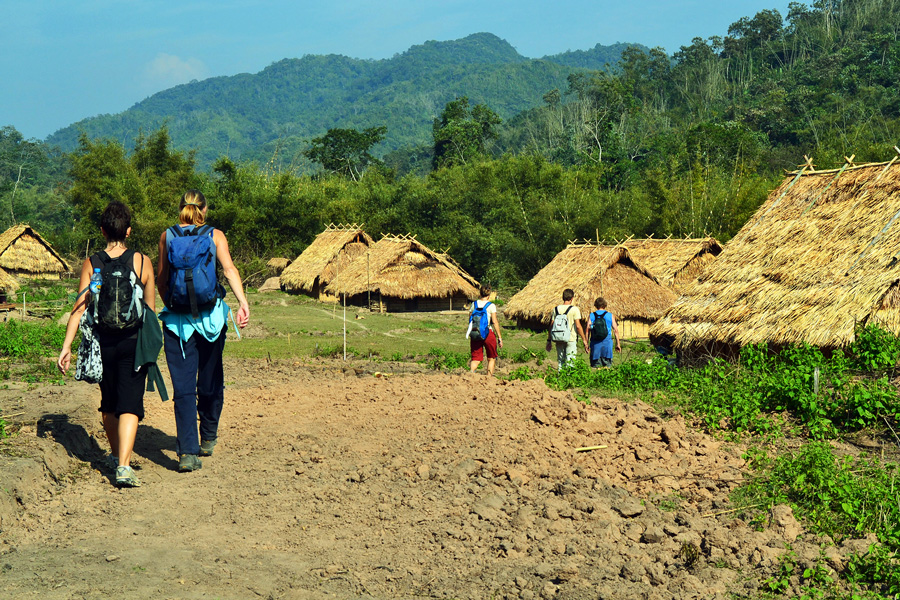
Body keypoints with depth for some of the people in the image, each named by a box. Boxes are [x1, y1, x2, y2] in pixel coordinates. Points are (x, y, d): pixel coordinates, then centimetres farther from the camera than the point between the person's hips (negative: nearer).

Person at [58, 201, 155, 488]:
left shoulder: (91, 264, 0)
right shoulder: (142, 261, -3)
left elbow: (79, 308, -4)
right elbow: (151, 309, 1)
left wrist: (66, 346, -1)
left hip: (103, 342, 2)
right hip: (133, 341, -2)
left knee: (109, 403, 19)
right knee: (129, 403, -4)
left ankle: (116, 455, 37)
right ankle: (123, 466, -18)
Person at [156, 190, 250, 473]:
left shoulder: (167, 236, 5)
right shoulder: (215, 235, 2)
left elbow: (161, 279, 8)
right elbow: (229, 269, -13)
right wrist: (243, 302, -20)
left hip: (177, 319, 0)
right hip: (210, 316, 0)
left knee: (183, 386, -2)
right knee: (210, 381, 17)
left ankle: (188, 451, -11)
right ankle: (208, 439, 31)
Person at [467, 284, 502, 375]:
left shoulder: (474, 304, 6)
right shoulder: (491, 305, -6)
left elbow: (470, 320, 9)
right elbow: (495, 322, -9)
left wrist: (470, 336, 19)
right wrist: (499, 338, -3)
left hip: (475, 334, 3)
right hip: (488, 333, -3)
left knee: (476, 358, 6)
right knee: (491, 358, 14)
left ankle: (471, 372, -22)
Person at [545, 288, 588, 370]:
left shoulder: (556, 309, 4)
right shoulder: (574, 309, -8)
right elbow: (578, 326, -12)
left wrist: (549, 340, 12)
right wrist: (584, 339, -4)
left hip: (559, 340, 4)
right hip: (571, 340, -4)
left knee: (560, 362, 12)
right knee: (570, 363, -1)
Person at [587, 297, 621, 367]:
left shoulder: (591, 316, 4)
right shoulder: (610, 315, 4)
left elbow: (588, 330, -1)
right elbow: (615, 330, 1)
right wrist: (618, 344, 7)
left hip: (595, 343, 0)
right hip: (607, 342, 0)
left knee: (595, 366, 4)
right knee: (607, 366, 5)